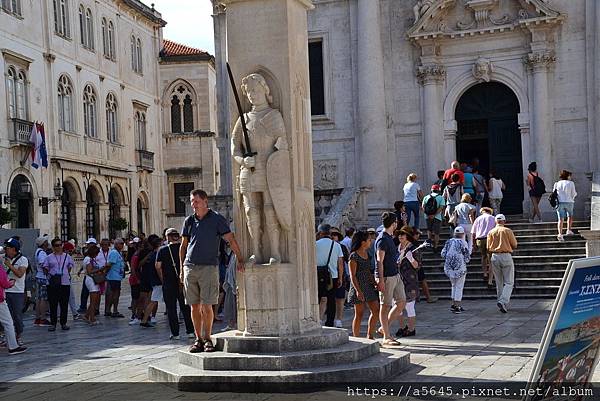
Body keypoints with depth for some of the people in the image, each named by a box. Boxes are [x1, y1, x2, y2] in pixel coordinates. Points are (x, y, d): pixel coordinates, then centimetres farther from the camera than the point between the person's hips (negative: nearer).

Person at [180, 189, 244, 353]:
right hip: (190, 267, 4)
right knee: (195, 306, 5)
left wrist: (240, 259, -11)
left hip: (209, 267, -4)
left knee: (206, 306, -7)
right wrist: (181, 268, 14)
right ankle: (198, 339, 11)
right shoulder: (189, 221, 13)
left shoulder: (217, 219, 1)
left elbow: (231, 240, -2)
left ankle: (207, 339, 3)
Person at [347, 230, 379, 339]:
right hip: (359, 286, -8)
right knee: (359, 314, -3)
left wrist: (375, 283, 7)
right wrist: (358, 290, -22)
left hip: (368, 286, 8)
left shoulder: (366, 254, 13)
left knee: (376, 311, 6)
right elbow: (352, 276, -15)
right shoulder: (354, 256, -12)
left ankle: (369, 336, 16)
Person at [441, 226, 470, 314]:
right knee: (459, 287, 3)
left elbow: (443, 254, 5)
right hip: (460, 267, -5)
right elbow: (467, 258, -7)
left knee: (454, 285, 20)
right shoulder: (463, 243, -9)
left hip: (449, 267, 5)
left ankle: (453, 304, 22)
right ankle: (457, 306, 2)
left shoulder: (449, 242, 5)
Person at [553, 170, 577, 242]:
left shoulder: (557, 184, 6)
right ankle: (569, 230, 18)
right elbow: (573, 194, 2)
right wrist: (575, 193, 23)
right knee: (570, 216, 25)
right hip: (569, 202, -1)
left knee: (561, 219, -2)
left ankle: (560, 234, -18)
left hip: (559, 202, 1)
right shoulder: (571, 183, 0)